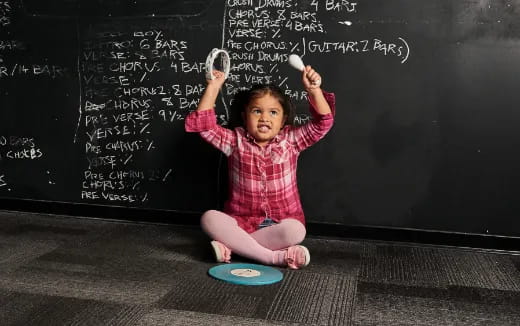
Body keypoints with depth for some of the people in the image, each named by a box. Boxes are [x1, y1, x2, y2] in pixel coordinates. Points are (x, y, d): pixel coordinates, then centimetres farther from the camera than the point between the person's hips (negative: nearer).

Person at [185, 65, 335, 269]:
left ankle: (231, 247, -23)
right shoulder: (236, 141, 2)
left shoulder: (291, 140, 1)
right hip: (243, 222, 1)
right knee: (209, 218, -28)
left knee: (295, 231, -35)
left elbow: (323, 123, -8)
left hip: (281, 222, 0)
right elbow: (203, 125, -5)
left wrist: (314, 90, -22)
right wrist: (213, 88, -9)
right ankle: (274, 256, -30)